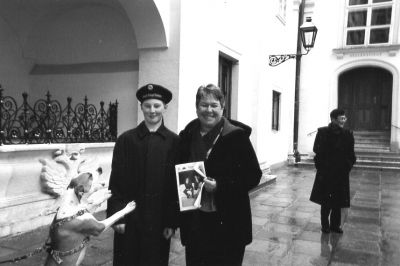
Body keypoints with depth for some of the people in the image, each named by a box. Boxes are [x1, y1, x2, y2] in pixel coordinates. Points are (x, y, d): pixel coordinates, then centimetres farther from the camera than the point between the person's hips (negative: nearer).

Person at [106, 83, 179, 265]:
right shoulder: (126, 140, -1)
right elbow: (116, 181, -1)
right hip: (129, 219, 0)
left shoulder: (174, 142, -2)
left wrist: (172, 222, -3)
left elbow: (177, 185, -2)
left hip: (160, 220, 0)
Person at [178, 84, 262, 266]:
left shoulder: (236, 136, -8)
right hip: (193, 222, 4)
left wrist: (220, 186, -19)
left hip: (227, 224, -3)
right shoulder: (187, 136, 4)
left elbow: (253, 175, -9)